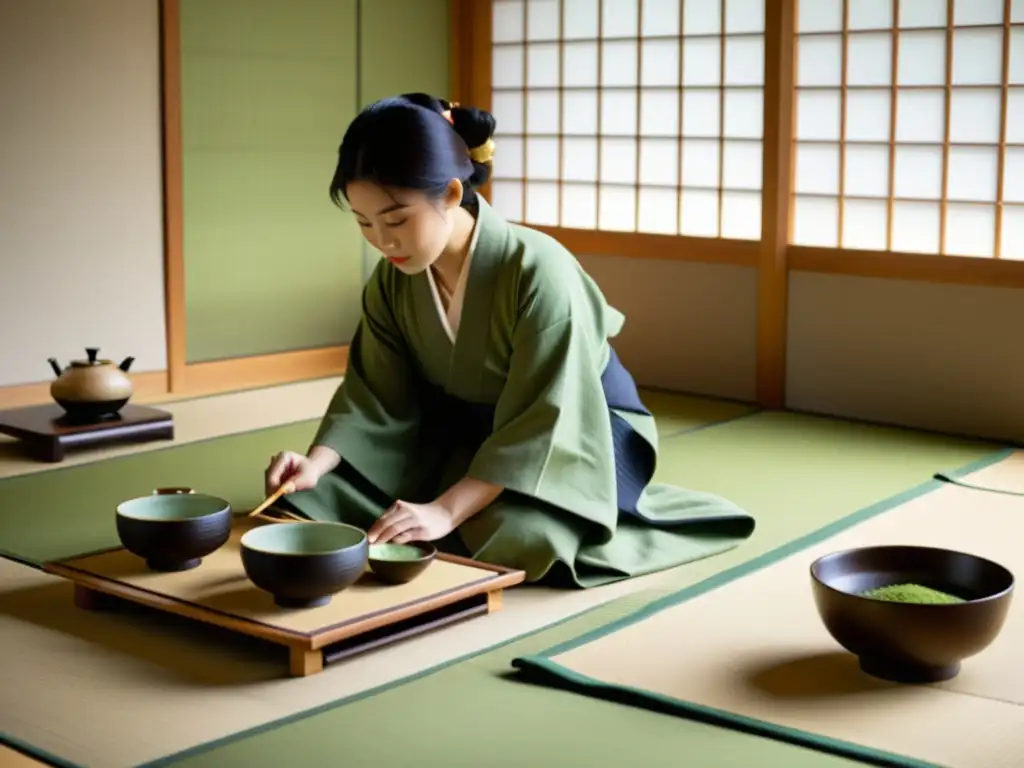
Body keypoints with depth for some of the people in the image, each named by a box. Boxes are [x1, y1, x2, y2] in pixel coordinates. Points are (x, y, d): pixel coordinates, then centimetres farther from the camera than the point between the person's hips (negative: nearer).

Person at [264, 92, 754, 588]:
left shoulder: (538, 270, -30)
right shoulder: (392, 280, -11)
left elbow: (541, 422, -31)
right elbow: (373, 397, -6)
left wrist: (446, 510, -40)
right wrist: (317, 464, -26)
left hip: (577, 433, -6)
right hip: (466, 432, 7)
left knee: (511, 537, -37)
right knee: (313, 499, -9)